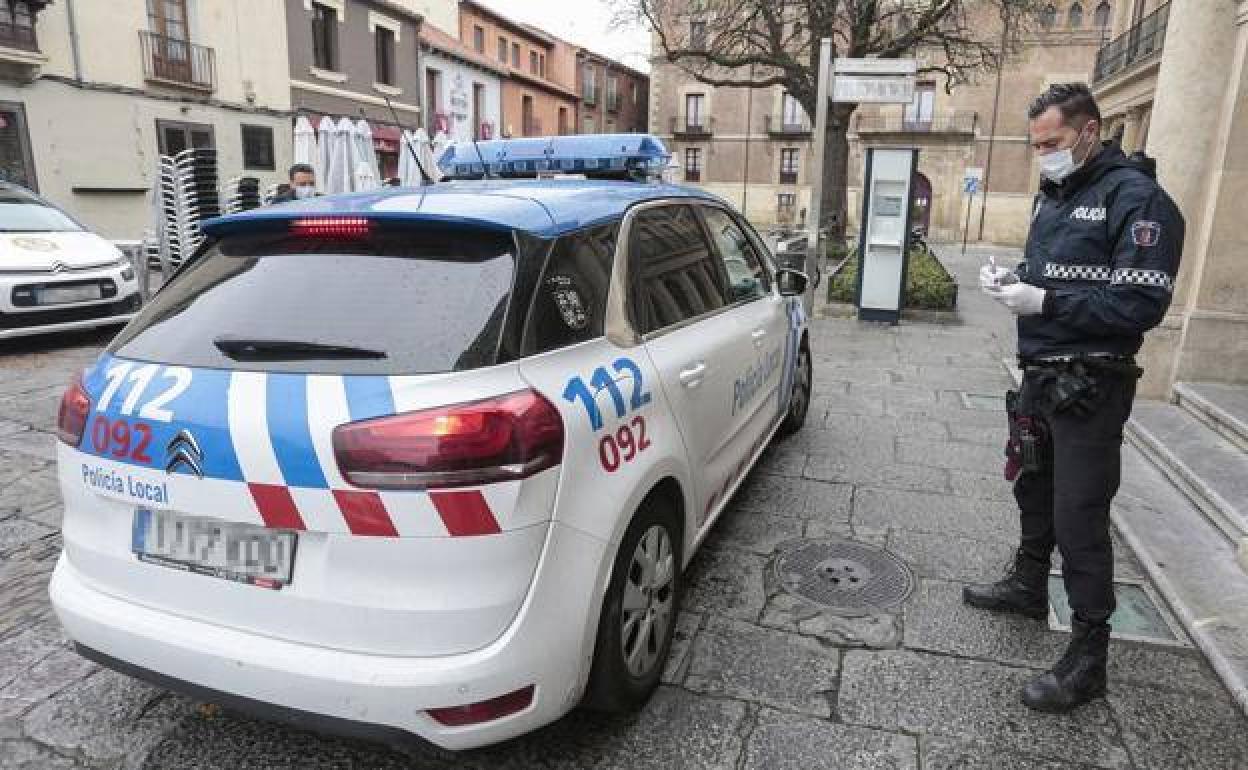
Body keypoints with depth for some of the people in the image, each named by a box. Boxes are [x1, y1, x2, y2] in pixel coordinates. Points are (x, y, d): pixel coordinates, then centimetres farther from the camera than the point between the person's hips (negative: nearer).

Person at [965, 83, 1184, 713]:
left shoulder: (1135, 197, -14)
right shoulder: (1054, 194, 12)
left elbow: (1141, 304, -21)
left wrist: (1044, 303, -24)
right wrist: (1013, 277, 1)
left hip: (1090, 386, -8)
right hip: (1040, 375, 9)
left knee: (1079, 517, -5)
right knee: (1034, 488, 21)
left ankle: (1089, 655, 8)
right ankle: (1029, 585, 42)